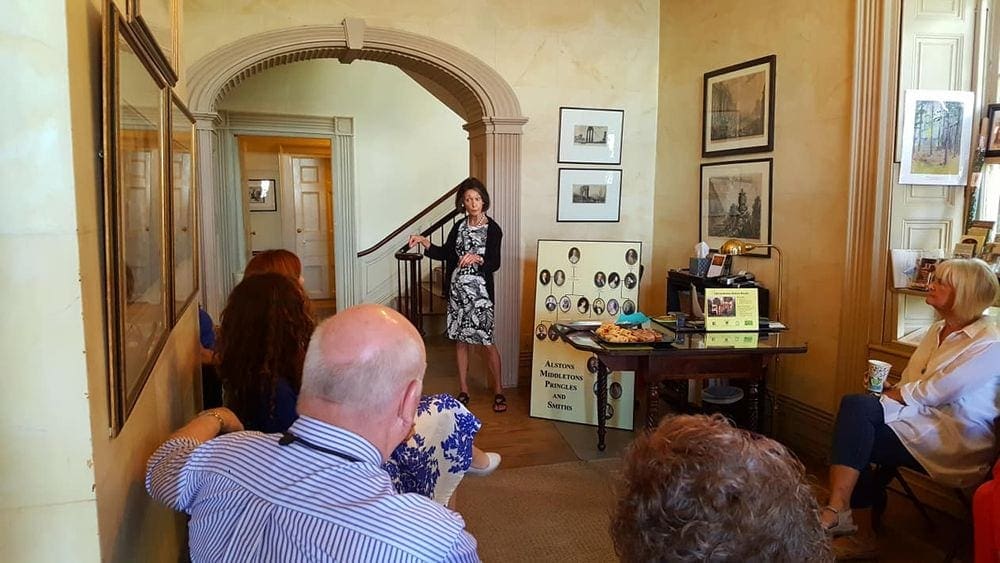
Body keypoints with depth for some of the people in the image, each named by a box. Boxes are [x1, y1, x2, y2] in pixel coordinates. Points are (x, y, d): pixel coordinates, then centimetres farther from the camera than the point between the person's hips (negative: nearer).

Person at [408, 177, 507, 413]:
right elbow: (445, 254, 12)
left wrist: (477, 259, -32)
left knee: (487, 342, -2)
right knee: (460, 340, 10)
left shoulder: (493, 229, -7)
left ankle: (498, 391, 12)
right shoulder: (459, 227, 8)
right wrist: (425, 243, -2)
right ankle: (463, 390, 21)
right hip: (457, 290, 5)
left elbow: (495, 264, -13)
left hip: (480, 291, -5)